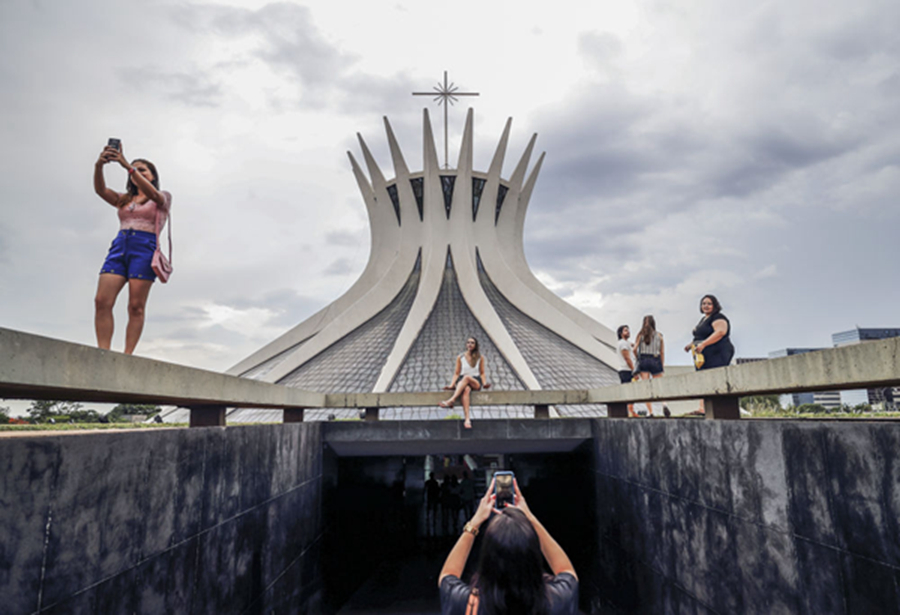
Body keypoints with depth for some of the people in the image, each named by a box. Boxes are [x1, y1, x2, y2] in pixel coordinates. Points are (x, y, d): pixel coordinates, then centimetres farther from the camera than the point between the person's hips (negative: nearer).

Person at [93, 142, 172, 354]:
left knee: (136, 307, -12)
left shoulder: (163, 197, 14)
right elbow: (100, 190, 6)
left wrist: (128, 166, -18)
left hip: (144, 248, -4)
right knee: (102, 301, -13)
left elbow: (152, 194, -10)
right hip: (119, 247, 5)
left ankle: (127, 355, -14)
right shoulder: (124, 199, 26)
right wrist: (99, 166, -12)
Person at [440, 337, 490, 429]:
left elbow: (482, 373, 12)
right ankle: (467, 419, -53)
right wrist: (452, 385, -4)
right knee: (466, 390, -38)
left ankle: (451, 400, -49)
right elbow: (457, 373, 10)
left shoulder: (480, 357, 12)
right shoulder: (460, 358, 12)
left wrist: (484, 383, -5)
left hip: (476, 382, 0)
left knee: (467, 377, -36)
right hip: (461, 383, 0)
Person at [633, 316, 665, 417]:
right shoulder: (659, 335, 7)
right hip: (655, 360, 1)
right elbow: (662, 352, 6)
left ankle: (650, 411, -6)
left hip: (643, 360, -1)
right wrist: (662, 365, 12)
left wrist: (637, 359, 14)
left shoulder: (640, 335, 4)